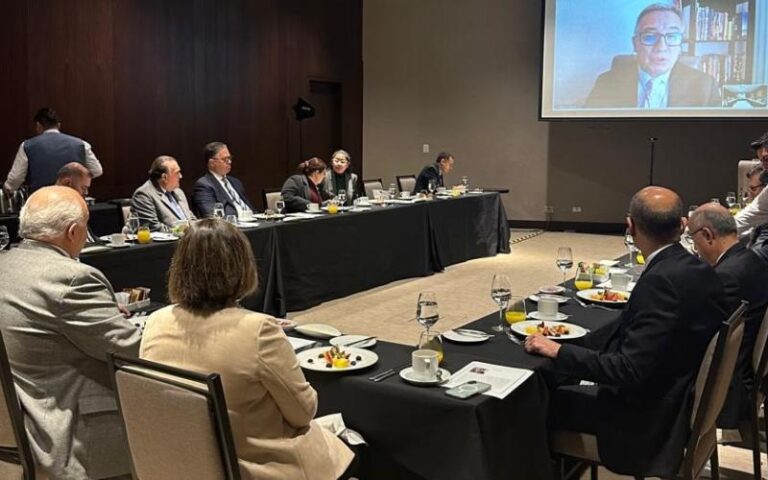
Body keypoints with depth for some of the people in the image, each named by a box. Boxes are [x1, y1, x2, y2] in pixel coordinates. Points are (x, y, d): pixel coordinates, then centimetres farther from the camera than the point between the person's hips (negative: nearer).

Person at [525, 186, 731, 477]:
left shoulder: (660, 281, -27)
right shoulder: (698, 270, -1)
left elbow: (631, 370, -27)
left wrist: (559, 352, -20)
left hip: (652, 414, -9)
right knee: (570, 382, 16)